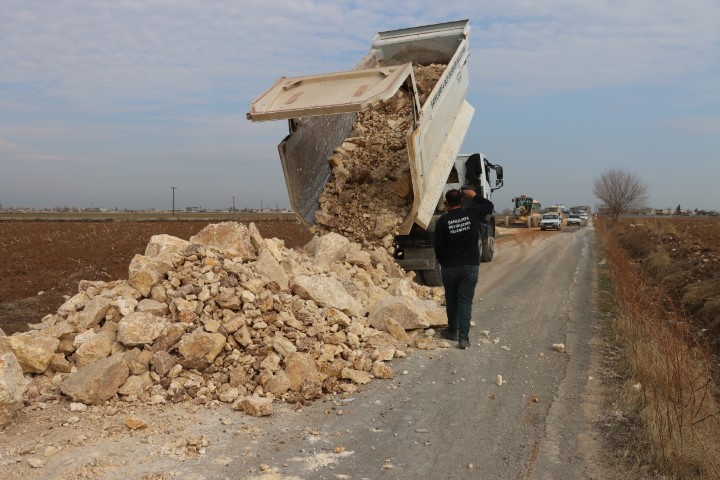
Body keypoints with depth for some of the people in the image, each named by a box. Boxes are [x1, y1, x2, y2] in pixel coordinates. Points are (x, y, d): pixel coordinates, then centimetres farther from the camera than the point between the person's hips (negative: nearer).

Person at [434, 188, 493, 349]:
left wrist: (442, 261, 13)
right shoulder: (471, 214, -4)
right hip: (470, 266, 1)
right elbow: (489, 205, 14)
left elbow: (438, 247, -5)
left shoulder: (442, 221, -8)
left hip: (449, 267, 0)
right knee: (465, 301, 2)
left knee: (451, 300, 16)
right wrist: (474, 196, 22)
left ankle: (452, 330, 30)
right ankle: (463, 337, -6)